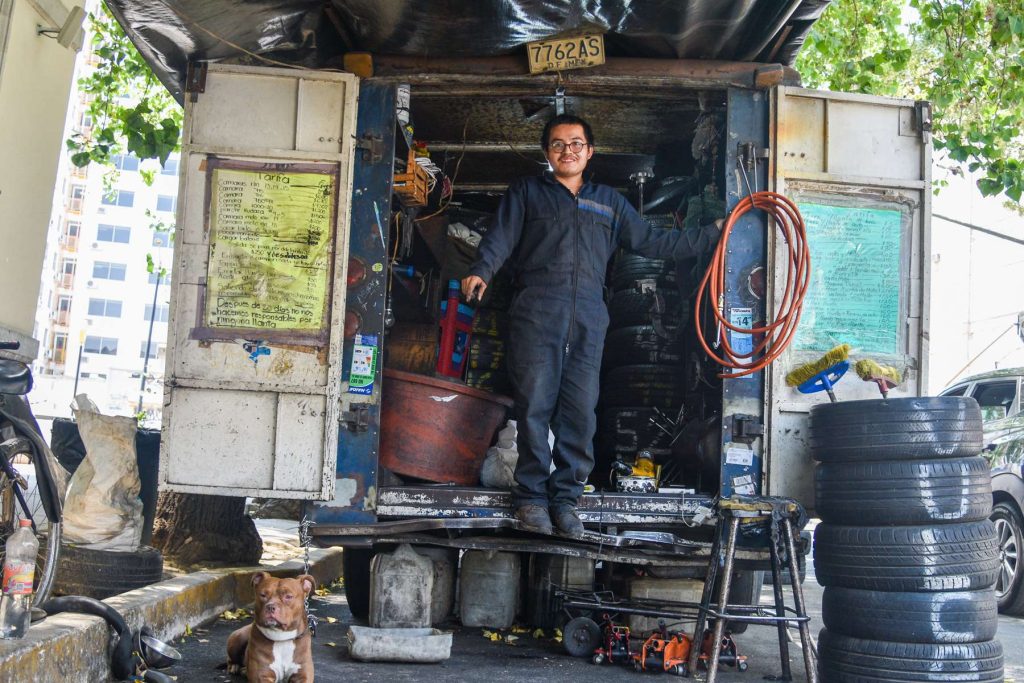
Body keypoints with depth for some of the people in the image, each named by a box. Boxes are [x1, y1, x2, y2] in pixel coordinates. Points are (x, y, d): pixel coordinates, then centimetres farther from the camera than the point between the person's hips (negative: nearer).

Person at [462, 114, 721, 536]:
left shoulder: (609, 202, 25)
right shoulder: (526, 192, 17)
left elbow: (653, 243, 25)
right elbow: (501, 238, 4)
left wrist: (715, 234, 22)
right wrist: (481, 271, -16)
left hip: (589, 317, 2)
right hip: (536, 311, -2)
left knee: (580, 410, -2)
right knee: (535, 404, -6)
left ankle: (565, 497, 7)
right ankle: (531, 495, 2)